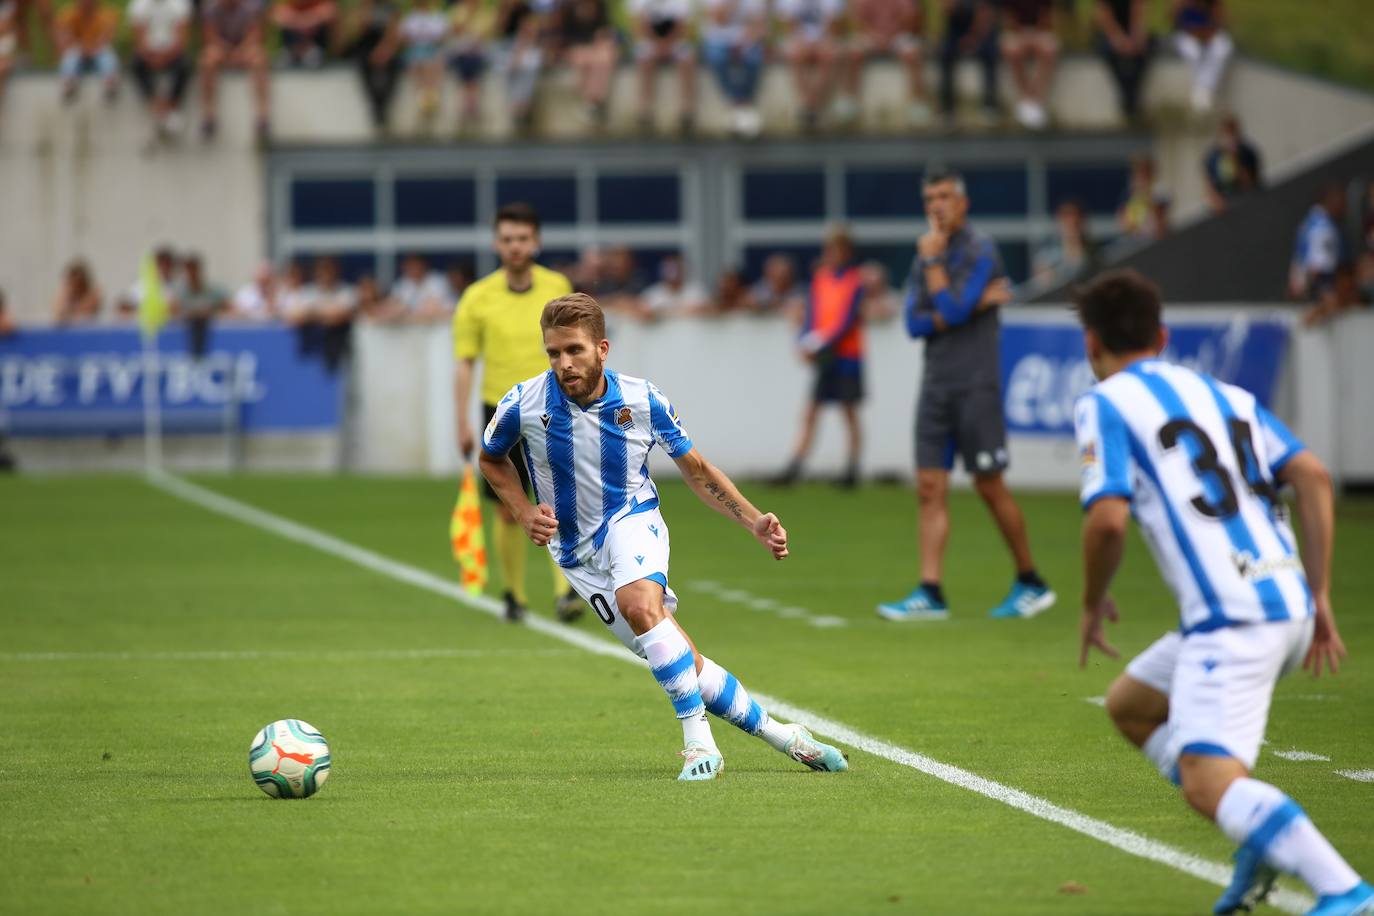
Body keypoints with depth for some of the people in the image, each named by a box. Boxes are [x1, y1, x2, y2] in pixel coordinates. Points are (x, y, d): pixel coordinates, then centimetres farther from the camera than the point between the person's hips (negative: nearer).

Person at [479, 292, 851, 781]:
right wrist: (525, 514, -8)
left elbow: (696, 469, 3)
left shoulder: (642, 400, -12)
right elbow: (491, 459, 8)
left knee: (639, 603, -37)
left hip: (633, 520, -1)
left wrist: (754, 521, -6)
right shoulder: (524, 404, -15)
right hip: (578, 552, 1)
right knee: (688, 666, -3)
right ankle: (778, 733, 15)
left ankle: (699, 740, -30)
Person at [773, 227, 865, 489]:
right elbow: (812, 316, 8)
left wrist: (821, 343, -21)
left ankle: (852, 470, 12)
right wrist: (806, 342, -9)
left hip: (846, 356, -5)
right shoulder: (820, 278, 8)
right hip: (823, 358, 5)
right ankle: (794, 469, -2)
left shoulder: (854, 281, -8)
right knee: (810, 412, 1)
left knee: (850, 413, 4)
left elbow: (847, 320, -14)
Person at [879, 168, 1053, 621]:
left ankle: (1031, 583, 10)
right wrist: (971, 306, -10)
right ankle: (930, 593, -3)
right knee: (930, 487, -1)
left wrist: (933, 262, -8)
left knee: (990, 486, -2)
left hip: (975, 385, -6)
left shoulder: (980, 251, -8)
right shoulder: (927, 255, 13)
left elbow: (953, 312, -18)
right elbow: (915, 323, 3)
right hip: (936, 384, 6)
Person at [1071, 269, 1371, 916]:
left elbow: (1108, 518, -12)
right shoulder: (1225, 395, 21)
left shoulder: (1105, 405, 2)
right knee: (1129, 705, 24)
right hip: (1288, 604, 8)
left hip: (1232, 618, -8)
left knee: (1208, 784, -15)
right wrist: (1318, 597, 12)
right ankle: (1263, 842, 11)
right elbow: (1313, 476, 10)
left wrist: (1092, 603, 7)